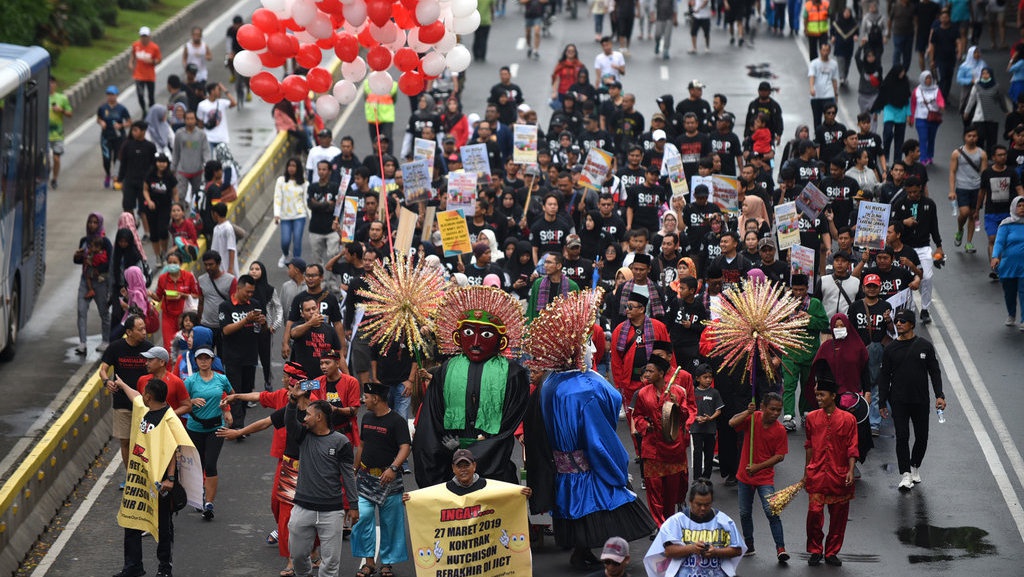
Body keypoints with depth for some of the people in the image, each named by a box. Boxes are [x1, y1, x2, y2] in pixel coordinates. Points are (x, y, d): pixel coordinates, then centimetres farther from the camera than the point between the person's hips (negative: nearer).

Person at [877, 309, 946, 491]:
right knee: (902, 436, -10)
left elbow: (934, 372, 5)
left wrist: (939, 395, -5)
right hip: (899, 401, -1)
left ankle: (915, 467, 30)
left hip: (921, 401, 1)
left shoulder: (924, 346, 2)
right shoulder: (891, 349, 3)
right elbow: (884, 377, 7)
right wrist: (882, 403, 4)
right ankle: (905, 475, -8)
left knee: (921, 437, 8)